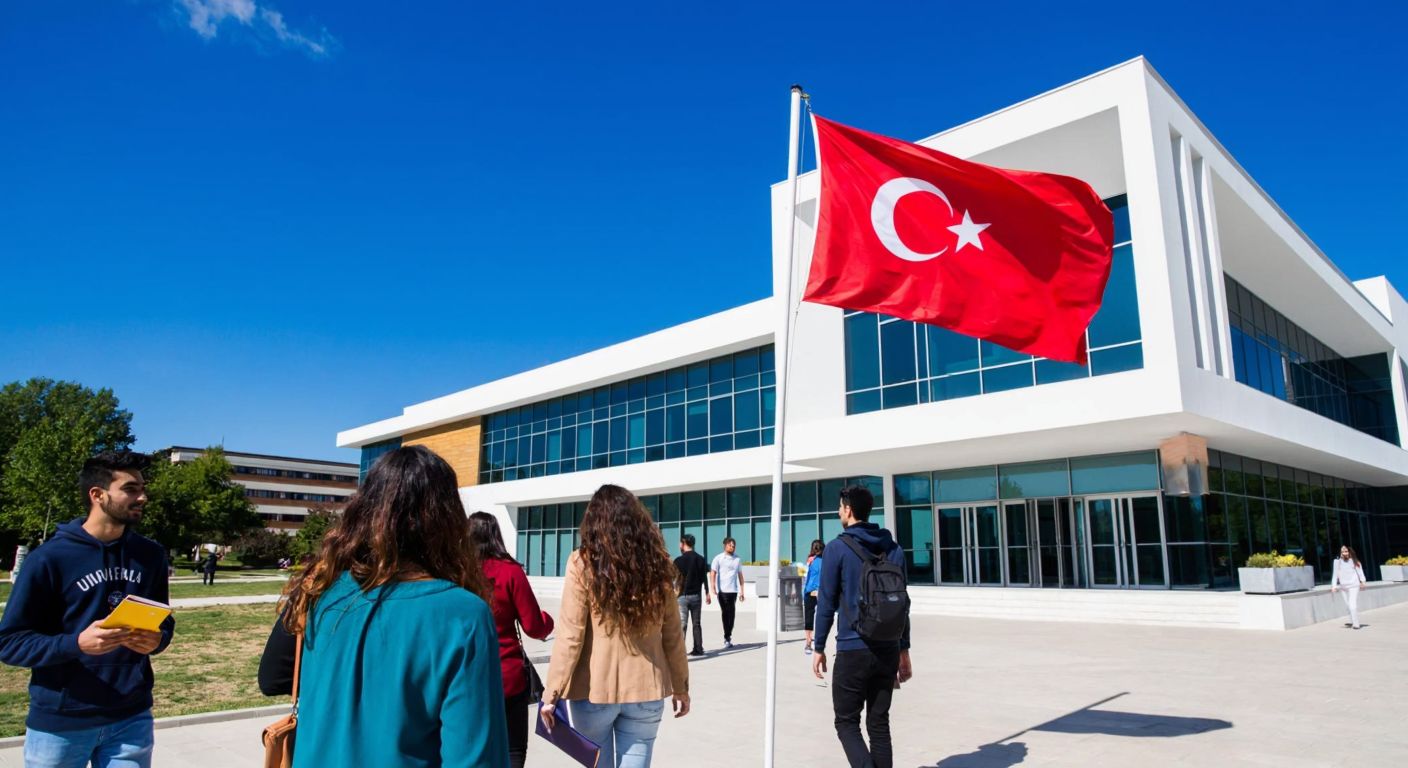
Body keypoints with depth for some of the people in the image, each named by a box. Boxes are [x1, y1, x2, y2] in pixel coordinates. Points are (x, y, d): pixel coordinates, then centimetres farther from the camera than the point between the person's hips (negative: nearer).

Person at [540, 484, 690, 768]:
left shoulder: (582, 563, -9)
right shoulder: (657, 564, 0)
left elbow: (569, 638, -12)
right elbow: (672, 636, 5)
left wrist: (552, 693, -6)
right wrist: (681, 687, 15)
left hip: (595, 689, -2)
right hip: (645, 690, 2)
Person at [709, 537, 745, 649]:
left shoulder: (737, 559, 11)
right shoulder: (718, 558, 1)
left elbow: (740, 576, 16)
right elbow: (712, 573, -4)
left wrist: (742, 591, 13)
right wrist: (713, 588, -16)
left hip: (733, 590, 3)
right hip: (722, 590, -3)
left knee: (731, 613, 3)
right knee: (725, 613, -1)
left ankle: (728, 637, 14)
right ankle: (727, 638, 5)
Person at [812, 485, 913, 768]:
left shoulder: (837, 548, -7)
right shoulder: (893, 548, 8)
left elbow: (826, 603, -6)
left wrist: (819, 648, 3)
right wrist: (904, 651, 16)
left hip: (853, 651, -5)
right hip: (889, 650, 5)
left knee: (846, 722, 6)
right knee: (879, 723, 13)